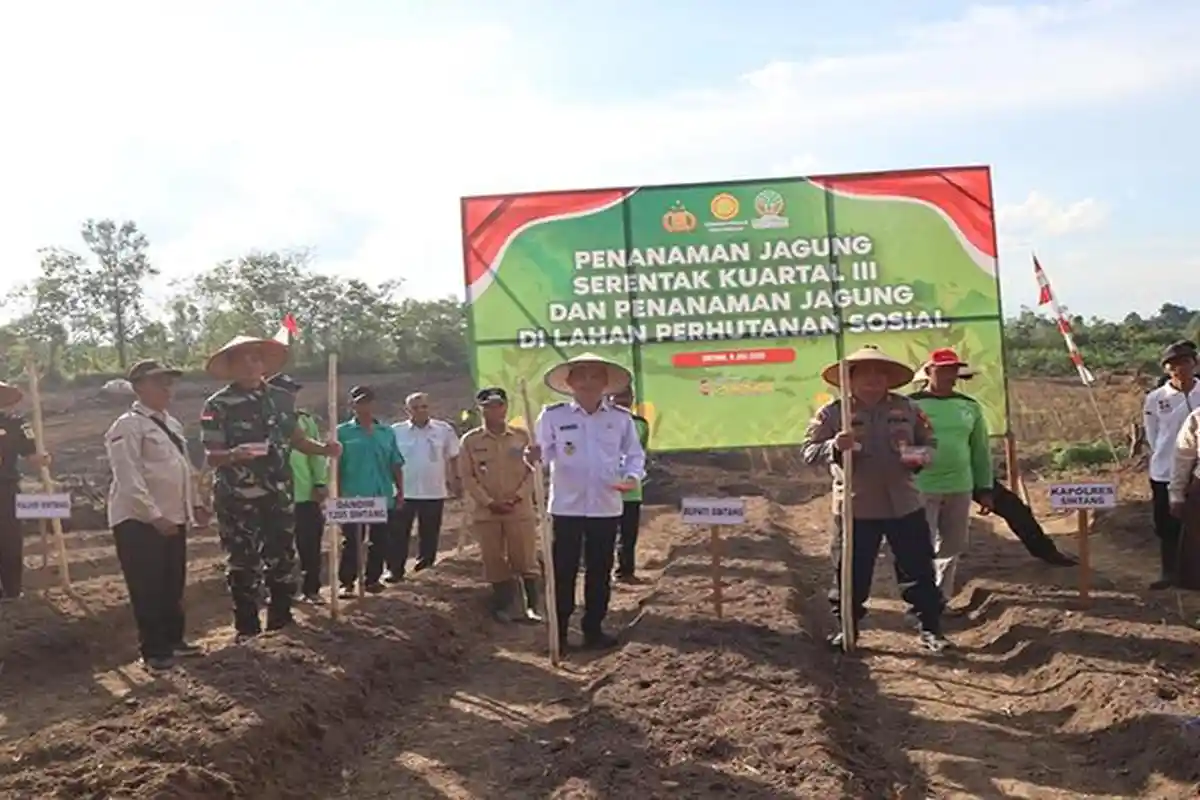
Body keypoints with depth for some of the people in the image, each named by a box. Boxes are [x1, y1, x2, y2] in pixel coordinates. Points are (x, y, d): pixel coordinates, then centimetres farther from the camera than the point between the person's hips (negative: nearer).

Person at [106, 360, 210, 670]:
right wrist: (154, 516, -24)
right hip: (140, 520, -8)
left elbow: (185, 468, 19)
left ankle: (173, 638, 29)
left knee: (174, 584, 16)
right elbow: (129, 478, -20)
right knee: (148, 588, 0)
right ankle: (154, 650, 10)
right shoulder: (128, 426, -13)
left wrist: (196, 504, 10)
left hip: (174, 518, 8)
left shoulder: (172, 424, 14)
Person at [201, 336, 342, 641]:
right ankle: (247, 626, 12)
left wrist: (324, 448, -6)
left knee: (282, 557, 11)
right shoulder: (218, 405, -8)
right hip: (237, 499, -4)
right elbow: (211, 456, -11)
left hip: (278, 494, 4)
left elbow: (297, 440, 13)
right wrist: (233, 454, -32)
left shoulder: (282, 399, 6)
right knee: (244, 564, 2)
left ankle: (281, 617, 25)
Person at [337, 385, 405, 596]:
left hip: (383, 498, 4)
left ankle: (373, 578, 21)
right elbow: (336, 466, -3)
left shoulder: (387, 432, 9)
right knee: (351, 542, 0)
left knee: (380, 542, 8)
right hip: (352, 499, -3)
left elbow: (396, 465, 11)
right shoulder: (343, 432, -2)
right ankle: (347, 582, 8)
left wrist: (400, 492, 7)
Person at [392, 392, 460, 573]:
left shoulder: (444, 430, -1)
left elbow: (453, 457, 9)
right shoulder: (396, 431, -2)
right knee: (399, 533, 3)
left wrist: (454, 480, 5)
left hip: (434, 492, 1)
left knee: (429, 534, 10)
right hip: (403, 492, -1)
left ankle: (425, 569, 23)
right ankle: (395, 569, 11)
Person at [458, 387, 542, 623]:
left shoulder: (522, 436, 3)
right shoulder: (470, 440, 1)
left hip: (520, 509, 0)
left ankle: (532, 605, 10)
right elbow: (467, 476, -1)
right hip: (485, 511, 0)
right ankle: (501, 606, 16)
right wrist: (489, 502, -9)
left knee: (525, 559, 0)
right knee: (494, 561, 5)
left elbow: (533, 470, 3)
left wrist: (517, 496, -9)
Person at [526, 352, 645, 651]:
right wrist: (534, 456, -29)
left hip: (606, 507, 2)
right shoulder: (552, 416, -2)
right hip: (566, 506, -2)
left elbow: (635, 454, 9)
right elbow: (544, 452, -5)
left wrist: (632, 476, -11)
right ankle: (558, 632, 14)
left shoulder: (621, 418, 3)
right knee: (563, 571, 3)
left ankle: (593, 629, 24)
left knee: (600, 571, 11)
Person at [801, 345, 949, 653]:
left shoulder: (907, 408, 5)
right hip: (855, 508, -2)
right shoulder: (831, 413, -4)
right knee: (850, 572, 7)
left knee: (918, 570, 8)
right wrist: (834, 447, -27)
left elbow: (930, 442, 14)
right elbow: (809, 451, -6)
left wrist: (920, 455, -9)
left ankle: (930, 628, 21)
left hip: (905, 505, 2)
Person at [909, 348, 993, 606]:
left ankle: (941, 599, 28)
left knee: (951, 548, 12)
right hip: (921, 489, -5)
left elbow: (981, 450, 14)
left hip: (960, 489, 5)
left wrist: (984, 489, 14)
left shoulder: (970, 406, 8)